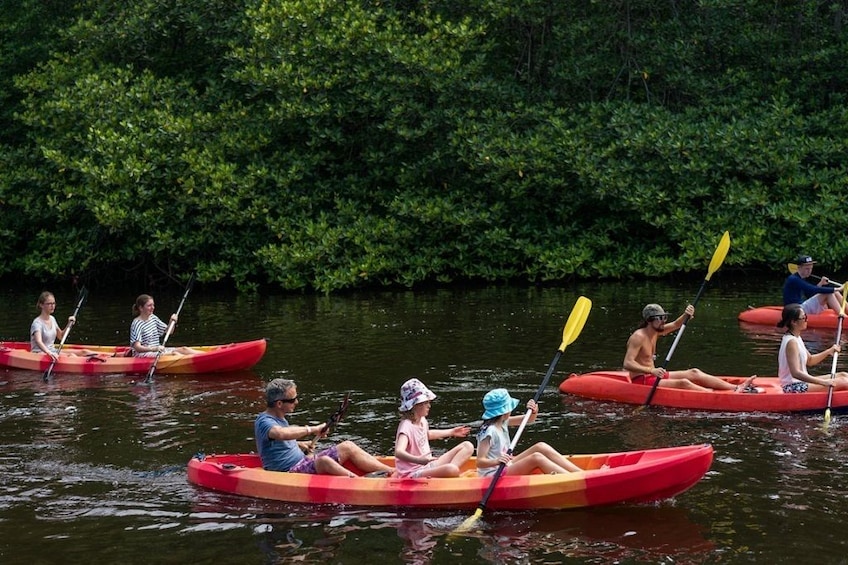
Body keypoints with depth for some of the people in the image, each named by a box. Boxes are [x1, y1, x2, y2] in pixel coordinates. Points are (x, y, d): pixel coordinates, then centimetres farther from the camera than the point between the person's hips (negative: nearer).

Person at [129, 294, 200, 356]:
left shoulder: (153, 318, 9)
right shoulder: (137, 323, -14)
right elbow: (137, 347, -24)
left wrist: (172, 322, -3)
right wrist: (154, 348, -37)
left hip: (156, 350, 8)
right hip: (142, 354, -8)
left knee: (183, 349, -9)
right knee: (173, 353, -26)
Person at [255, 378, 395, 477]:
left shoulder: (280, 418, 16)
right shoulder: (263, 422, -16)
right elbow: (280, 433, -39)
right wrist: (312, 430, -32)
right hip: (288, 473, -10)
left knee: (348, 447, -2)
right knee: (323, 461, -38)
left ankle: (391, 472, -10)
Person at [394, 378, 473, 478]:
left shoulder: (422, 421, 9)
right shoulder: (406, 426, -21)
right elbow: (398, 452, -39)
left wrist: (451, 432, 44)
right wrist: (418, 460, -56)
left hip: (428, 466, 11)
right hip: (413, 474, -11)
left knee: (468, 446, 1)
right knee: (452, 470, -40)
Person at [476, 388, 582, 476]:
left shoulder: (502, 422, 5)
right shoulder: (490, 431, -23)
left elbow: (529, 419, 16)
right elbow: (480, 462, -27)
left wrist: (534, 412, -7)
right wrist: (496, 461, -46)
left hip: (506, 468, 10)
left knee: (541, 447, -1)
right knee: (536, 458, -24)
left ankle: (581, 473, -8)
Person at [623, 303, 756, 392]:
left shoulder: (654, 331, 9)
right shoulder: (638, 337, -19)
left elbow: (676, 325, 18)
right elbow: (627, 364, -29)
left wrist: (686, 315, -4)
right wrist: (651, 370, -40)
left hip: (652, 376, 10)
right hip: (641, 381, -10)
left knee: (694, 373, 1)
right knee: (683, 383, -27)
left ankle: (737, 388, -7)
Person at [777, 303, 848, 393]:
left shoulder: (796, 338, 12)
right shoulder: (791, 342, -20)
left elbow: (810, 361, 20)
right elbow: (796, 373, -27)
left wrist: (829, 351, 4)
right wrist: (823, 382, -29)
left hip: (800, 382, 10)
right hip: (793, 386, -10)